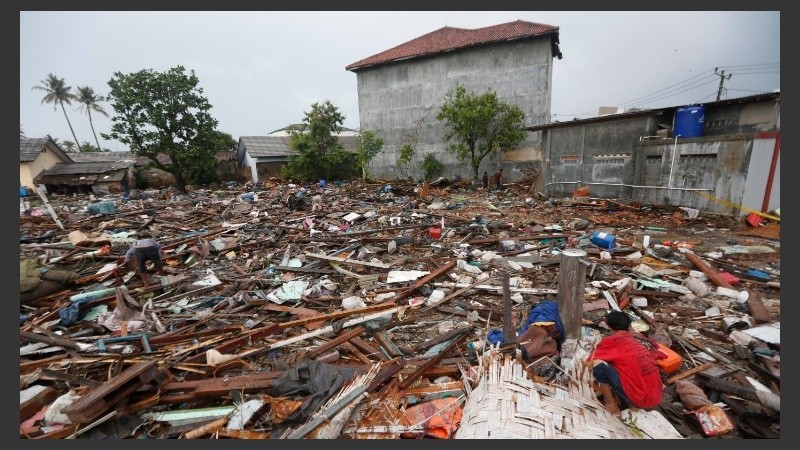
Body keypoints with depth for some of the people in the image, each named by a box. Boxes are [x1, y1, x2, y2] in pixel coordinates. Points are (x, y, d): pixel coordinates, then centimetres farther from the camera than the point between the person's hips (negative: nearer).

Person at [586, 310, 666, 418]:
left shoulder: (612, 340, -8)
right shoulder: (641, 339, 8)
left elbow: (588, 363, -3)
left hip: (640, 400, -7)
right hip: (656, 398, 7)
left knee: (598, 363, -14)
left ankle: (611, 406, 1)